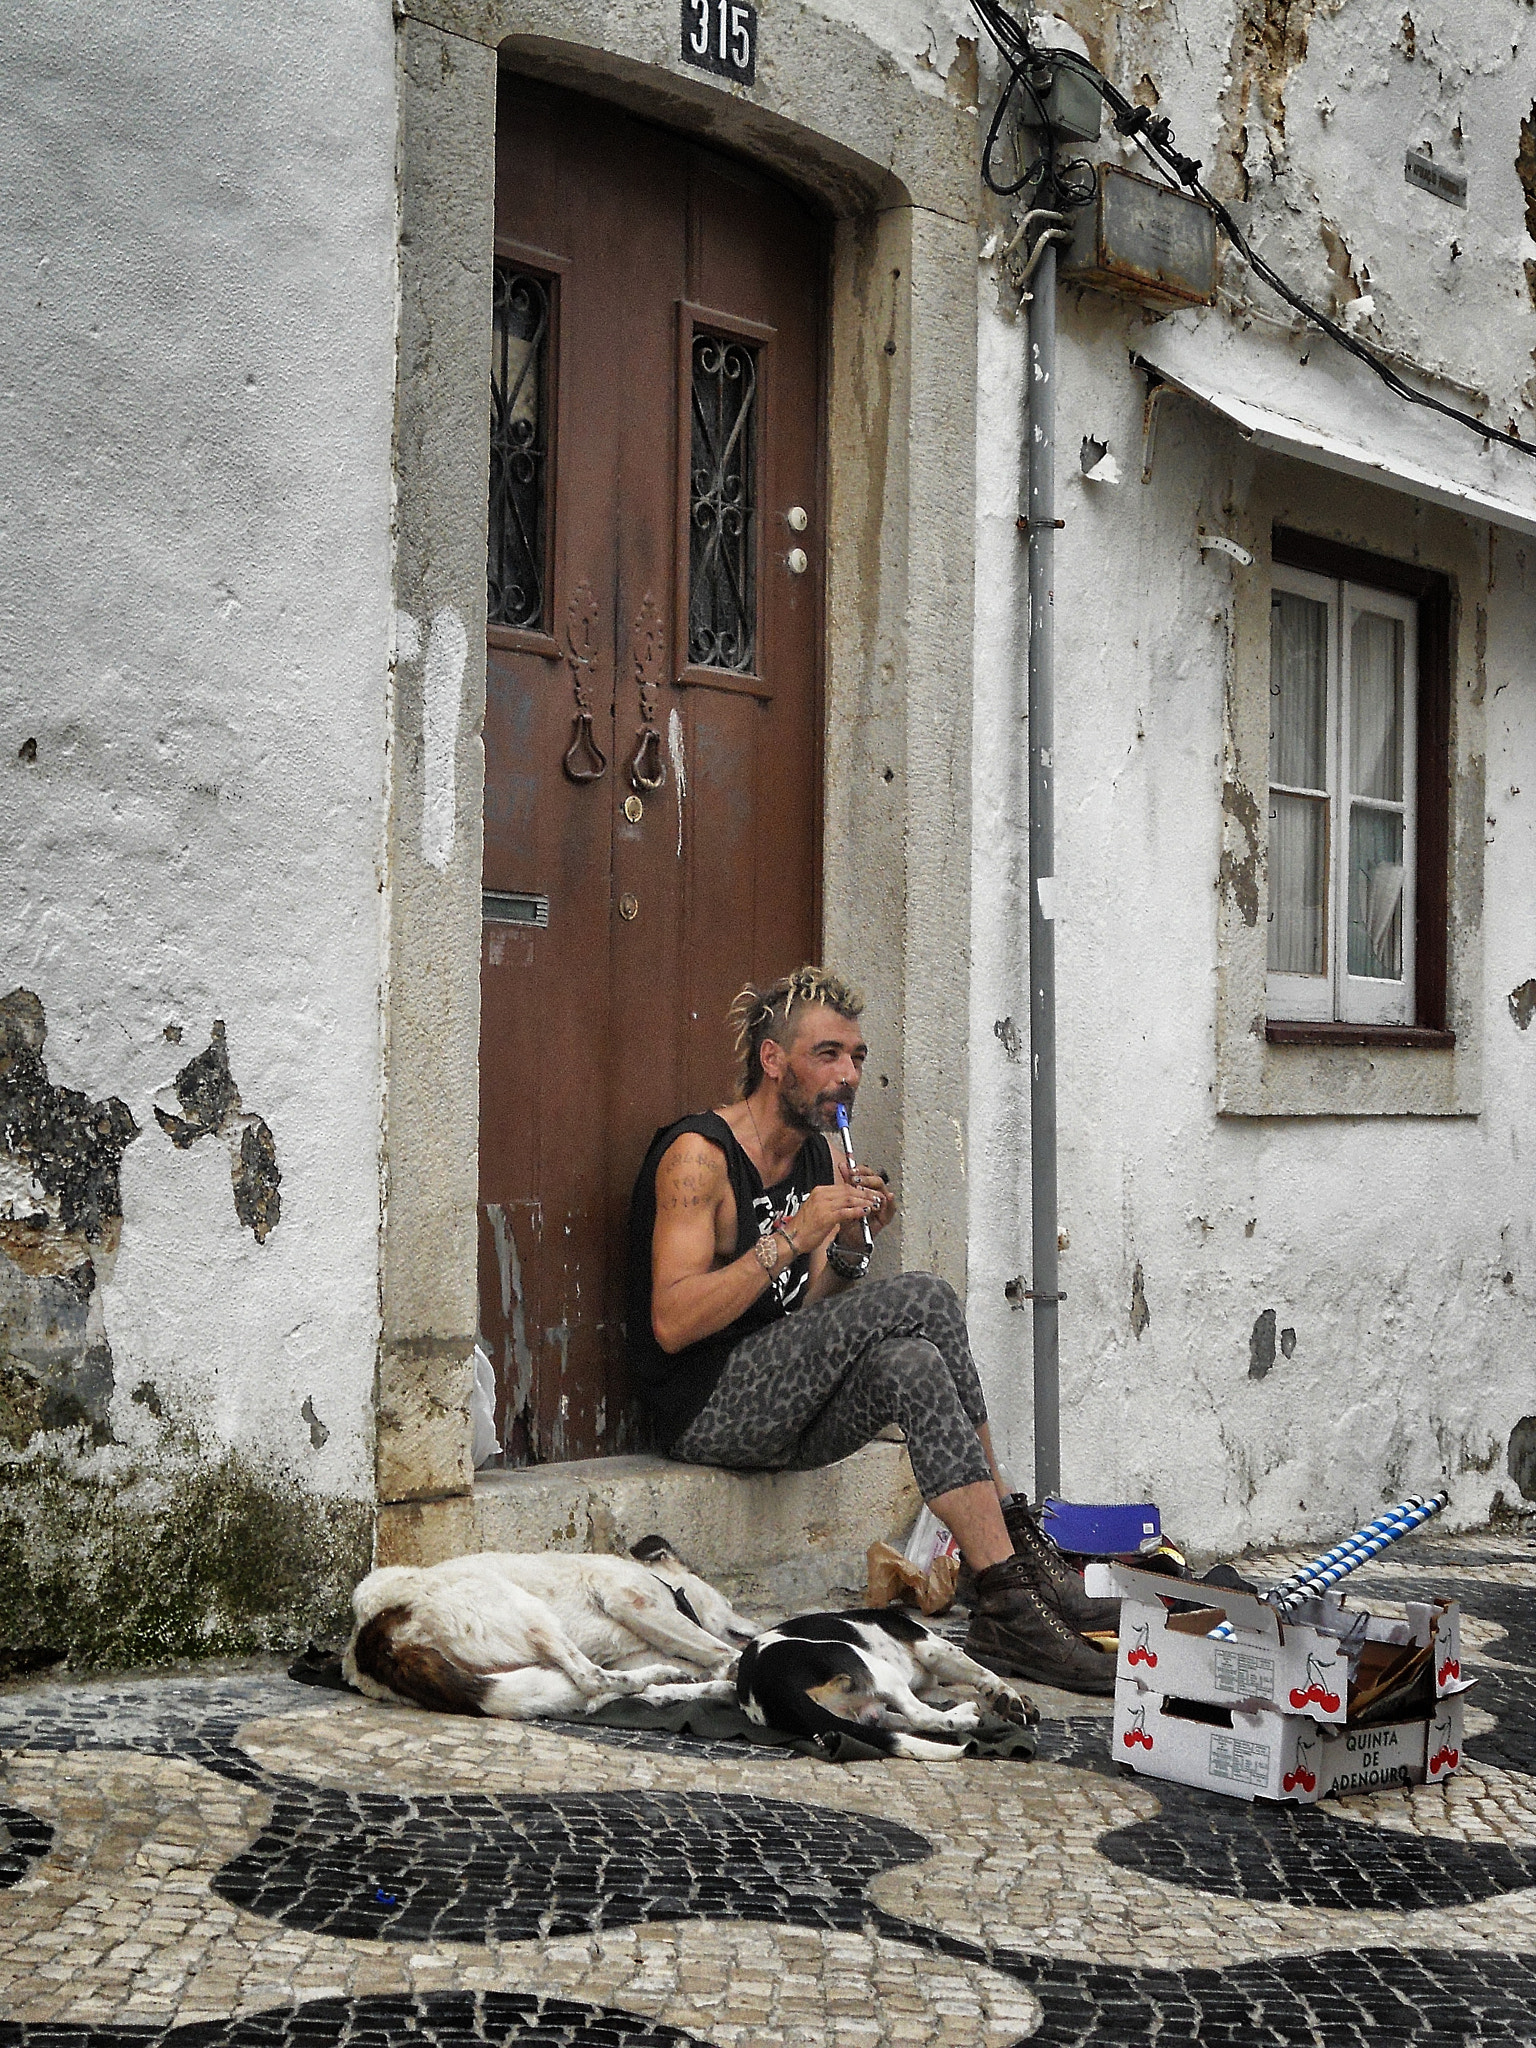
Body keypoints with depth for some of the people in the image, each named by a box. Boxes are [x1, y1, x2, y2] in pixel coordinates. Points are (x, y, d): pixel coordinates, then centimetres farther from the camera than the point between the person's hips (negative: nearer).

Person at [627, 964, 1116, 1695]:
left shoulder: (825, 1158, 13)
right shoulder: (698, 1155, -11)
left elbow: (812, 1318, 12)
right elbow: (672, 1324, -20)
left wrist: (848, 1251, -8)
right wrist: (793, 1239, -24)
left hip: (787, 1404, 7)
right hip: (707, 1408, -7)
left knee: (910, 1363, -25)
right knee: (923, 1300, -23)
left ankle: (1004, 1610, -26)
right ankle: (1018, 1558, -21)